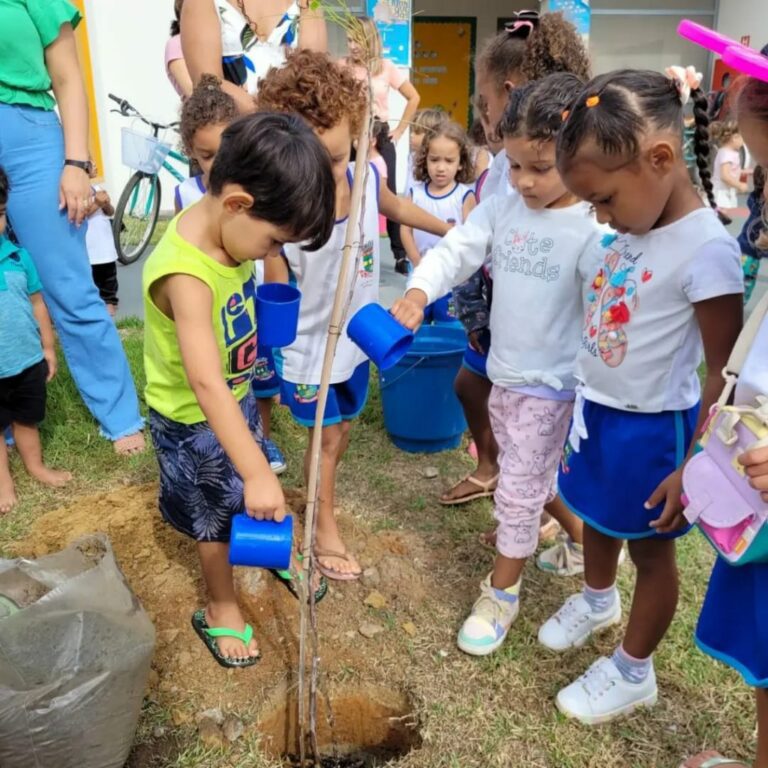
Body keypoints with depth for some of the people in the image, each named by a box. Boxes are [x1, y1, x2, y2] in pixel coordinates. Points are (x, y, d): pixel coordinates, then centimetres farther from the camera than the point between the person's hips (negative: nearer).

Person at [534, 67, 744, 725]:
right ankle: (597, 599, 57)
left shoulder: (707, 249, -25)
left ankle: (634, 672, 36)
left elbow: (728, 372, -21)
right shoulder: (637, 225, -2)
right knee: (598, 516, 27)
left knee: (650, 546, 13)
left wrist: (693, 468, -18)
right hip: (599, 409, 7)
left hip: (650, 428, -7)